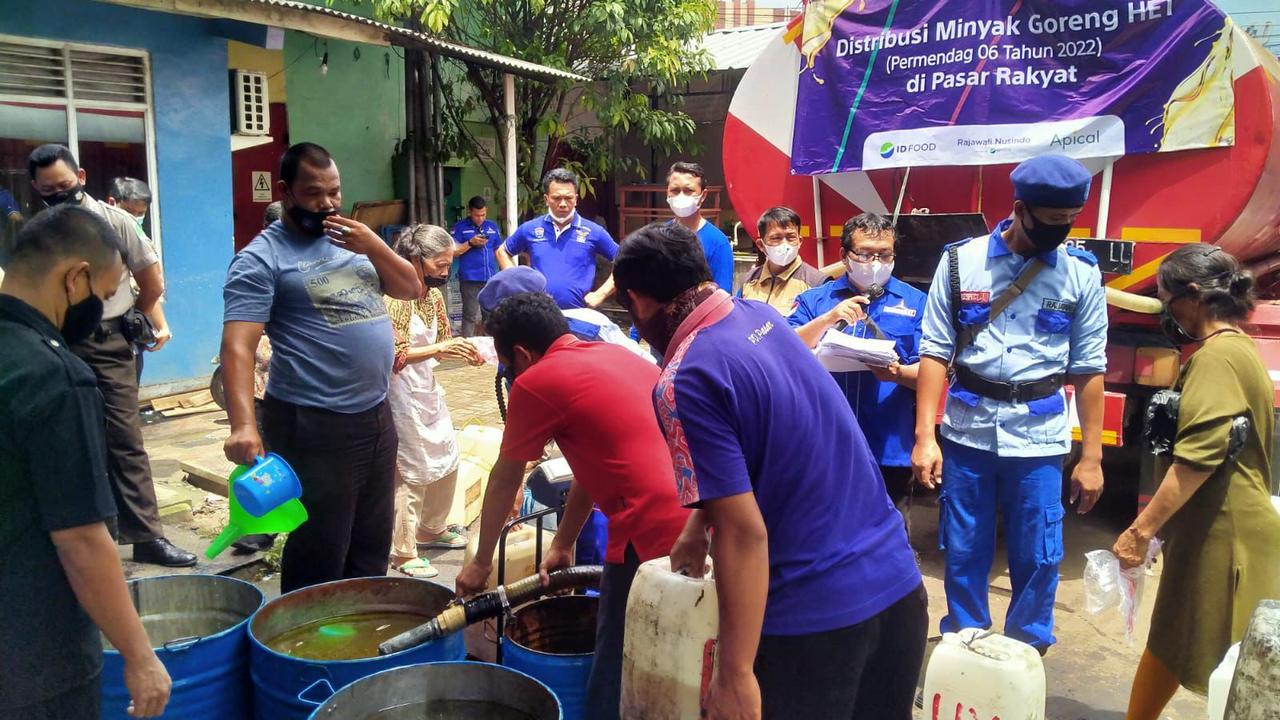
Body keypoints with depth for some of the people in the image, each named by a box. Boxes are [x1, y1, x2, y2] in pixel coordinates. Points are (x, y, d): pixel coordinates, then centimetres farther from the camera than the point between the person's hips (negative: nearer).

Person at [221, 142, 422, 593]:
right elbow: (237, 345, -19)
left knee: (373, 547, 20)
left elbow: (411, 289, 11)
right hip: (315, 426, -7)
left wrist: (375, 247, -6)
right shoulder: (263, 257, -10)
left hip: (377, 416, 7)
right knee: (319, 560, 2)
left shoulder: (353, 239, 12)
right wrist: (243, 424, -32)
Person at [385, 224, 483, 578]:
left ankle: (431, 529, 36)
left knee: (447, 459, 17)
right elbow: (391, 355, -23)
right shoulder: (395, 297, -18)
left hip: (428, 390, 9)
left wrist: (463, 351, -5)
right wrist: (437, 349, -30)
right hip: (401, 393, -9)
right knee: (412, 473, -2)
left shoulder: (434, 295, 7)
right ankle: (403, 553, 11)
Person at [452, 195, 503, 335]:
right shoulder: (461, 227, 1)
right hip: (470, 279, -4)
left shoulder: (492, 226, 13)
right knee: (471, 316, -3)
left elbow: (499, 250, 16)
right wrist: (470, 243, -15)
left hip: (491, 278, 4)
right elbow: (454, 251, -4)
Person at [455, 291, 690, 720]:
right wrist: (563, 544, 35)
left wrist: (481, 562, 24)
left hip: (651, 537, -8)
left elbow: (505, 479, 11)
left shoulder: (537, 381, -2)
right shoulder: (616, 355, 21)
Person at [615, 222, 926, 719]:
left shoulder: (685, 383, -18)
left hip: (815, 617, -7)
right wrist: (697, 524, 26)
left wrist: (734, 674, -15)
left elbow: (745, 534, -21)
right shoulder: (763, 317, 5)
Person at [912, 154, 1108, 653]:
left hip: (1039, 438, 0)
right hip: (967, 432, 0)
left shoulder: (1081, 273, 0)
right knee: (964, 554, 10)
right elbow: (935, 352, -2)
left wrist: (1091, 456, 2)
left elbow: (1088, 369, 2)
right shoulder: (961, 261, -2)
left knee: (1038, 559, 6)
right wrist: (925, 436, -8)